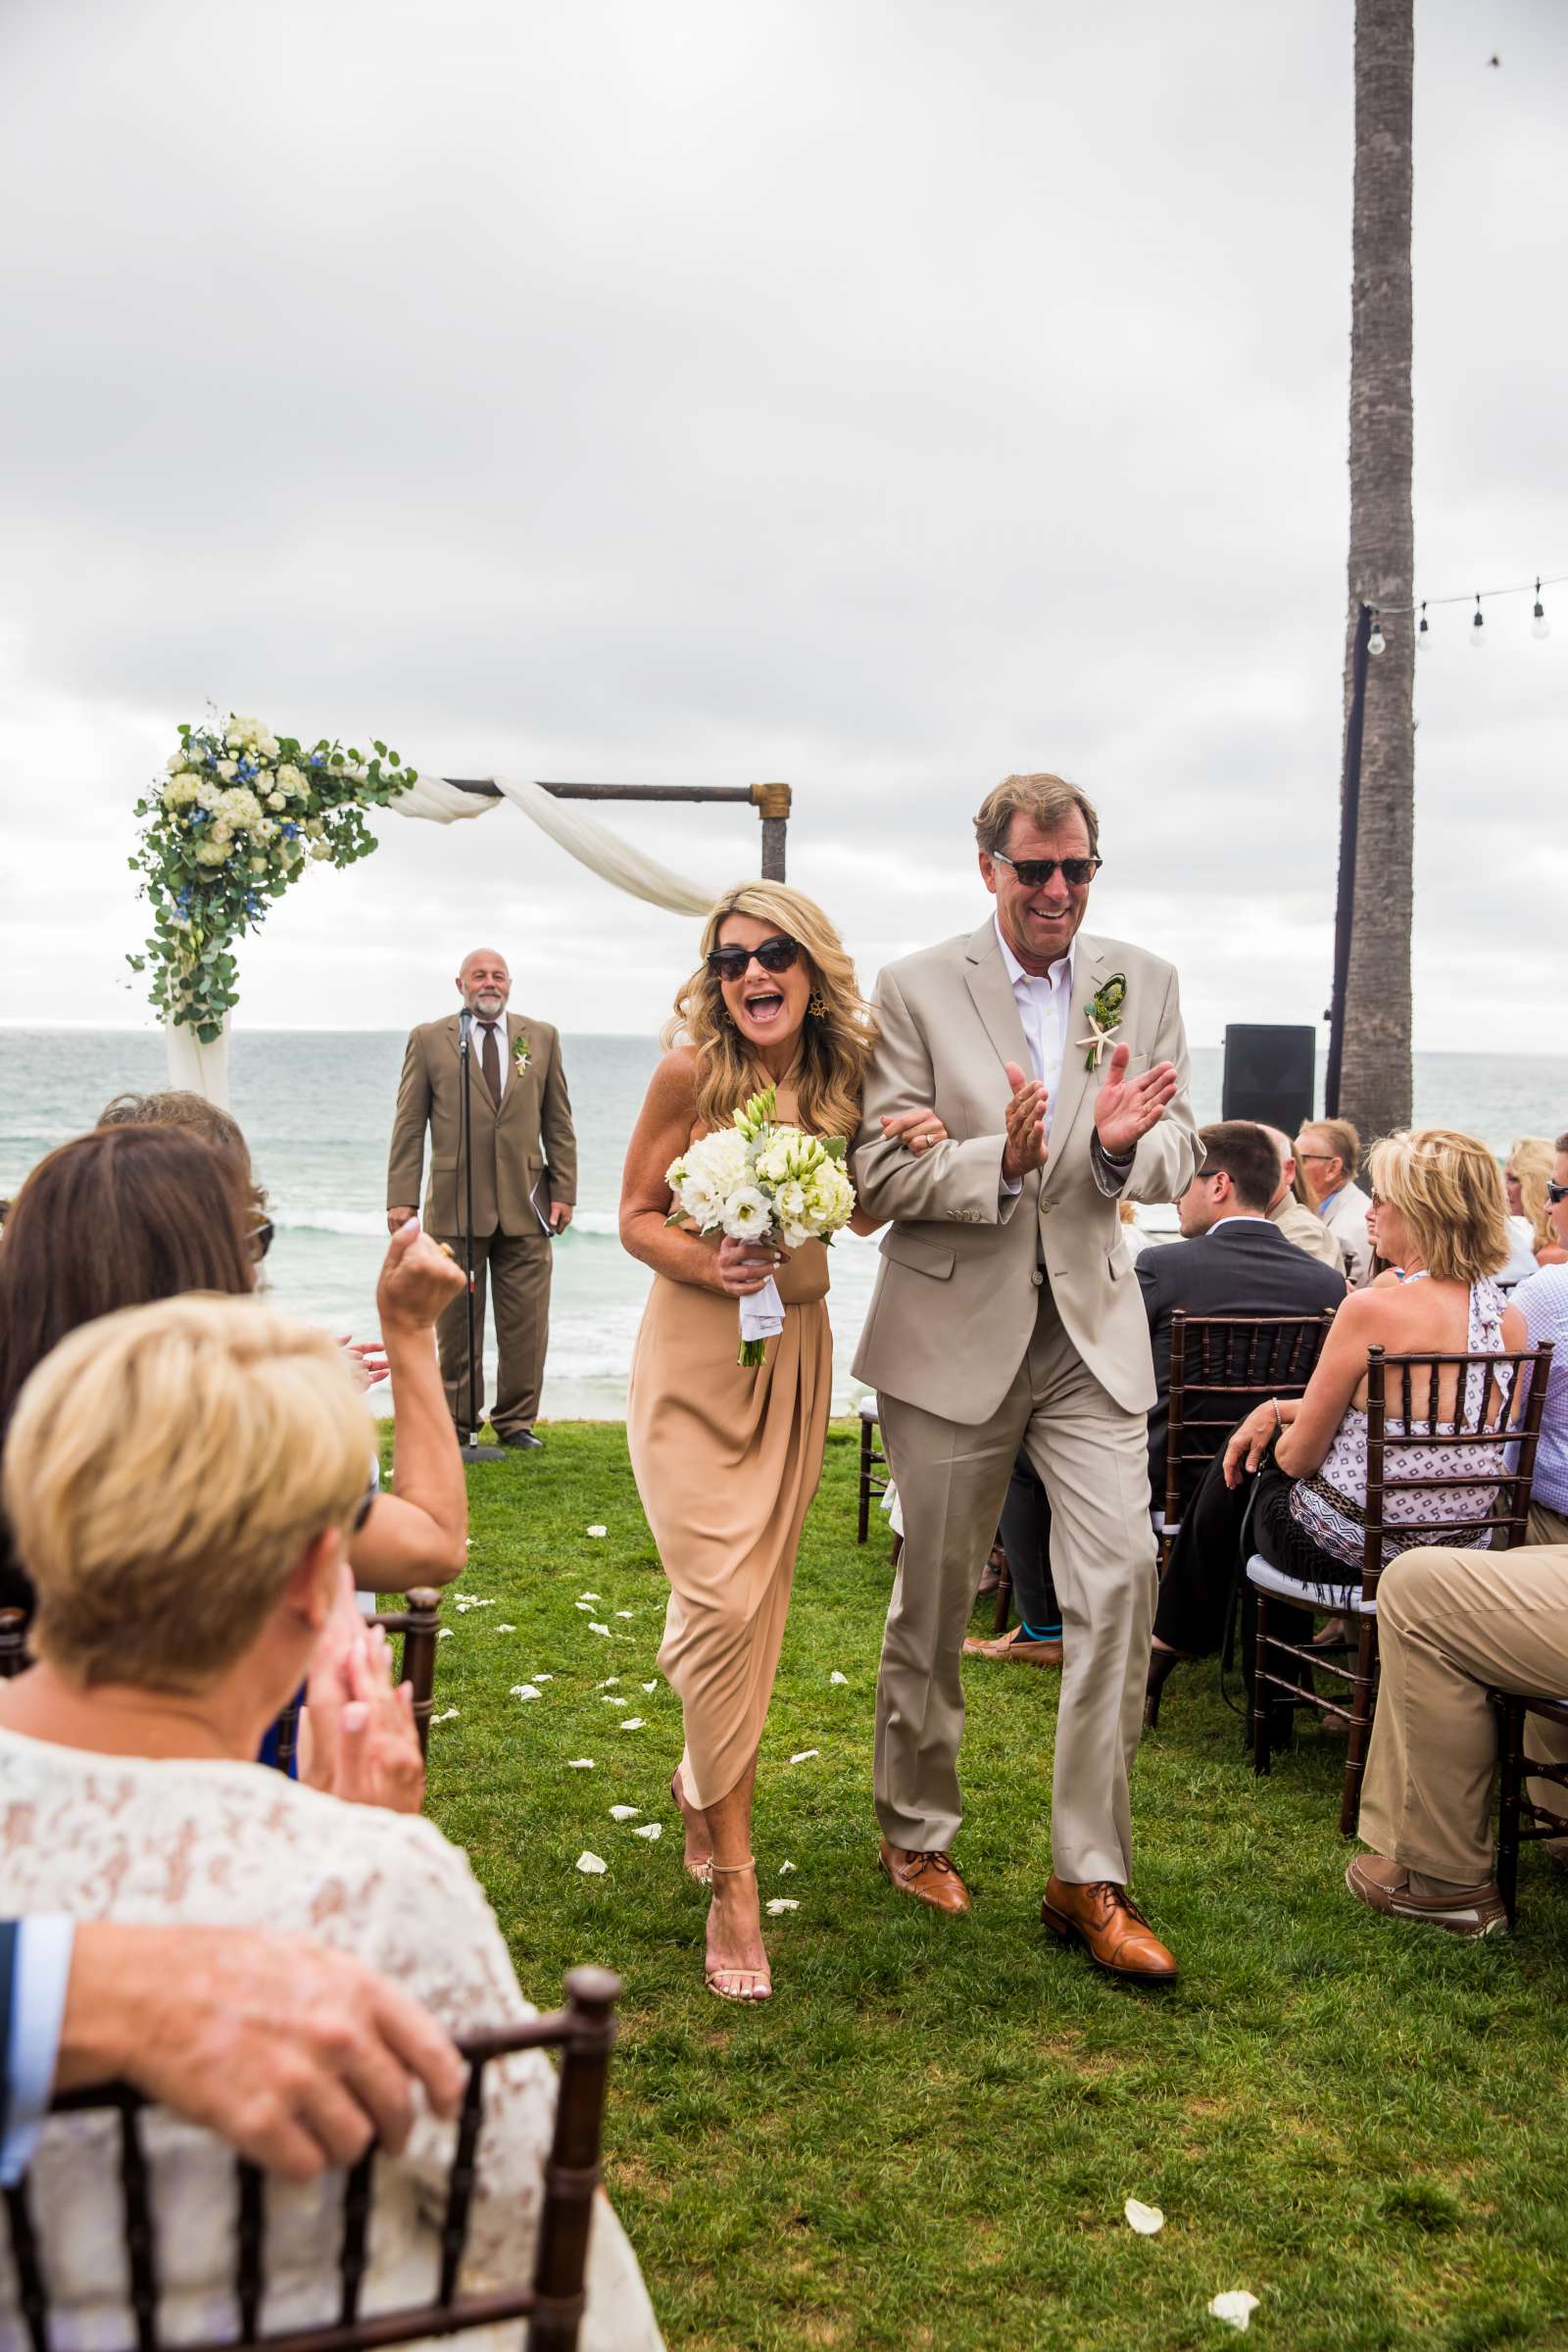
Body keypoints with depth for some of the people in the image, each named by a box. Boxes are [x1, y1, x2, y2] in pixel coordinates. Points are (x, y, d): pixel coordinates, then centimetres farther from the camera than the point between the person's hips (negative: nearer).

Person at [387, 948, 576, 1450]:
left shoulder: (541, 1037, 12)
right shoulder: (428, 1040, 6)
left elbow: (558, 1123, 12)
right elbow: (409, 1125, 4)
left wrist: (564, 1192, 5)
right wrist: (401, 1197, -4)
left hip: (525, 1204, 2)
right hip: (455, 1205, -1)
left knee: (525, 1322, 2)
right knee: (456, 1322, 5)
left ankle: (516, 1421, 14)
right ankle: (456, 1421, 18)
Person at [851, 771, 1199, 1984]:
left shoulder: (1145, 983, 5)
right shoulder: (916, 990, -5)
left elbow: (1178, 1153, 3)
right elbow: (882, 1172, -9)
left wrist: (1123, 1145, -20)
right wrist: (1001, 1159, -26)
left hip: (1091, 1331, 2)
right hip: (955, 1329, -2)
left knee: (1122, 1578, -8)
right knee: (934, 1601, 10)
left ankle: (1090, 1877, 6)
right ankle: (917, 1833, 33)